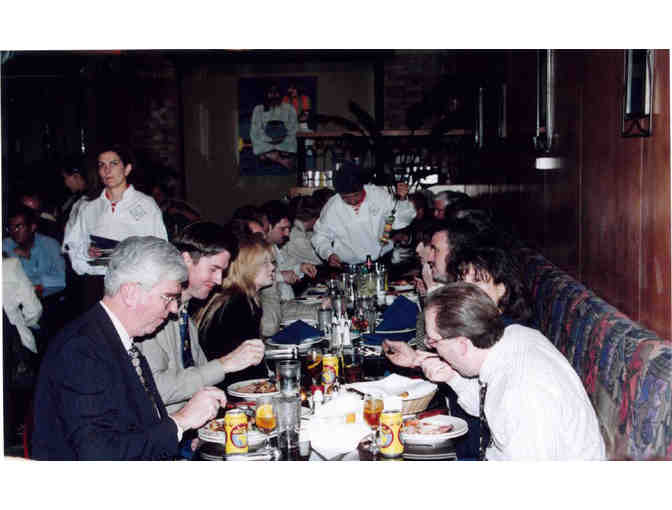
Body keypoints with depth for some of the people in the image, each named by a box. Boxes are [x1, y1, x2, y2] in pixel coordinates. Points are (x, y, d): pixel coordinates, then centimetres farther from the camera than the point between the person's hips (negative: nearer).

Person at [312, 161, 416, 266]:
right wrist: (329, 255, -5)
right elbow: (320, 237, 12)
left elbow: (400, 220, 9)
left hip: (383, 259, 1)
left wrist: (403, 199, -8)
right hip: (350, 267, -1)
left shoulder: (379, 194, 1)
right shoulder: (331, 208, -2)